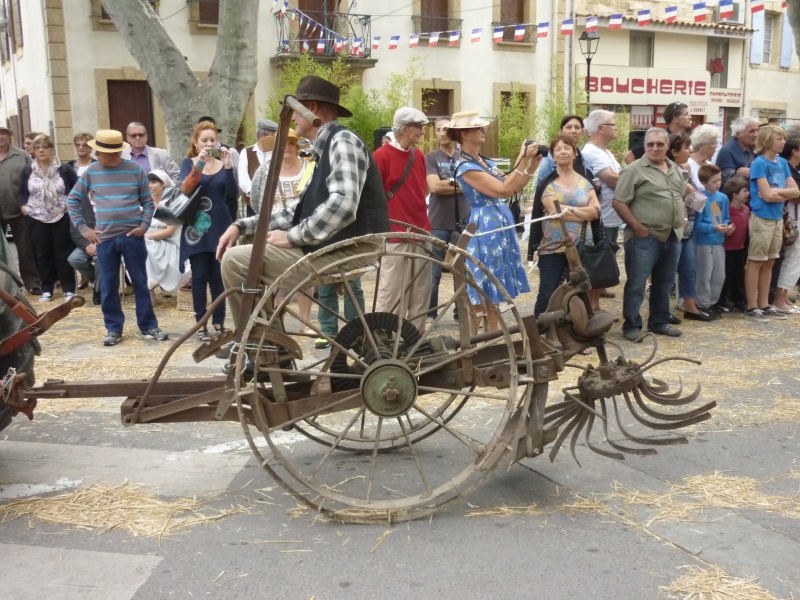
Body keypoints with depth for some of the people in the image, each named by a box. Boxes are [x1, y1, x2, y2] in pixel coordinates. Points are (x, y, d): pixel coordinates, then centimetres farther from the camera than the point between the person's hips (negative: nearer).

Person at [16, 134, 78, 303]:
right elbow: (21, 193, 11)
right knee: (43, 254, 7)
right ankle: (47, 289, 15)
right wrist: (23, 206, -5)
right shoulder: (27, 170, 4)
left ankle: (69, 289, 8)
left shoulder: (64, 169, -3)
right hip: (36, 219, 2)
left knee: (63, 253, 2)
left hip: (61, 218, -2)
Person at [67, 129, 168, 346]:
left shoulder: (135, 170, 0)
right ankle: (114, 329, 18)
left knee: (140, 283, 5)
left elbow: (148, 202, 5)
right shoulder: (91, 172, 3)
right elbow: (72, 201, 10)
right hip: (105, 238, 1)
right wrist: (83, 227, 1)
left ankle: (148, 327, 15)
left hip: (132, 237, -1)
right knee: (109, 287, 6)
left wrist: (144, 225, -9)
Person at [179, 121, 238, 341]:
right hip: (197, 227, -1)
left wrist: (228, 167, -16)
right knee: (199, 277, -1)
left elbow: (233, 195, -6)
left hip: (220, 228, 1)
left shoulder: (223, 164, 7)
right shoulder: (189, 163, 5)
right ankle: (201, 324, 5)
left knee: (219, 277, 3)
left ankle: (219, 323, 12)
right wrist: (199, 164, -23)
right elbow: (185, 189, -13)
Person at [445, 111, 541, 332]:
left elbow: (513, 188, 13)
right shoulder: (465, 167, -14)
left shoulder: (486, 162, 14)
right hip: (485, 228, -9)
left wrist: (532, 166, 4)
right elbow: (503, 190, -21)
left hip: (500, 226, 9)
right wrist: (522, 160, -19)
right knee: (478, 293, -3)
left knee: (494, 291, 13)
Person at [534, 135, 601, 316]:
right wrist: (585, 213, -8)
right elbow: (554, 211, -14)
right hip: (552, 248, -3)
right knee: (547, 294, -2)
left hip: (581, 247, 3)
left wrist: (568, 209, -13)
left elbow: (596, 211, -2)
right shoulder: (547, 182, 1)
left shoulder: (584, 182, 11)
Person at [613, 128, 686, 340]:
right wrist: (638, 227, -16)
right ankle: (632, 325, 7)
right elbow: (619, 203, -13)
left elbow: (682, 195, 25)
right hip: (645, 238, -7)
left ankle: (659, 322, 26)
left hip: (672, 236, 7)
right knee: (636, 284, -2)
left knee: (664, 284, 15)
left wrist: (680, 221, 12)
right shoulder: (634, 170, -9)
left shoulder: (675, 168, 13)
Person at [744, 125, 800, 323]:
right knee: (756, 262, -1)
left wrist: (776, 192, -10)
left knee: (768, 263, 11)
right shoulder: (759, 163, -11)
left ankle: (764, 305, 19)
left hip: (777, 218, 7)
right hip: (762, 218, -7)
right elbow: (767, 195, -18)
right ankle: (751, 307, 5)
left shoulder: (782, 163, 10)